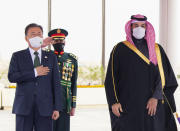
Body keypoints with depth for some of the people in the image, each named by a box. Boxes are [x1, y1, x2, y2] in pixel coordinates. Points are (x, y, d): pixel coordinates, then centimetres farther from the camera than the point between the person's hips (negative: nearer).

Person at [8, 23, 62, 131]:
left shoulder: (51, 57, 11)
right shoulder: (17, 56, 8)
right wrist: (34, 73, -12)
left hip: (44, 107, 1)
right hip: (24, 106, -1)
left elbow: (56, 83, 7)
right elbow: (11, 77, -8)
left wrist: (57, 108, 0)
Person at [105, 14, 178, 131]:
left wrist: (156, 97, -11)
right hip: (127, 106, -1)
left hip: (152, 105, 2)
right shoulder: (120, 49, 5)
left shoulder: (157, 50, 10)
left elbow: (162, 76, 3)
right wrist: (114, 102, -7)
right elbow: (111, 78, 3)